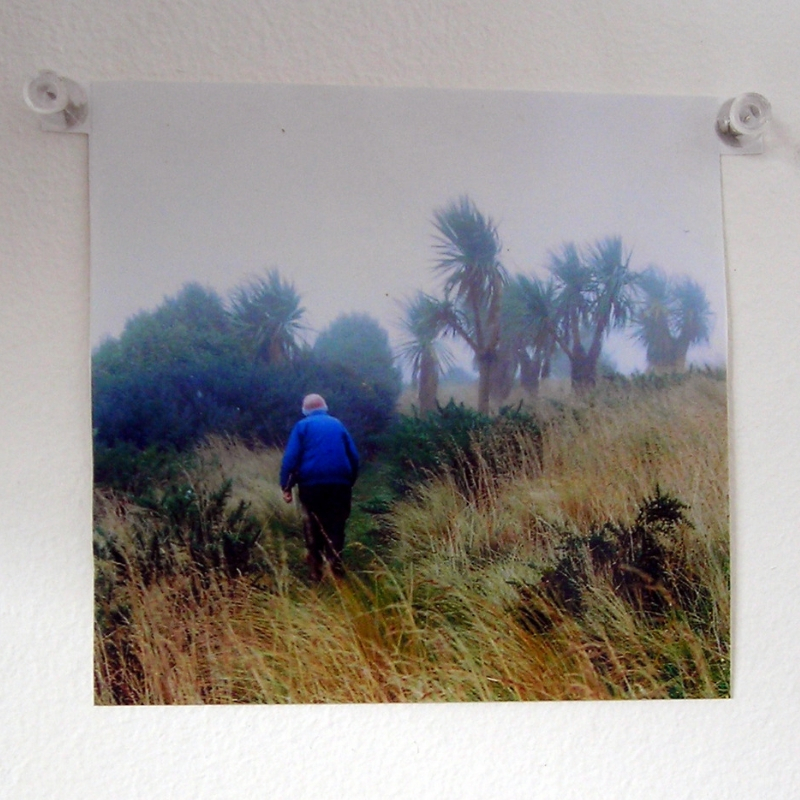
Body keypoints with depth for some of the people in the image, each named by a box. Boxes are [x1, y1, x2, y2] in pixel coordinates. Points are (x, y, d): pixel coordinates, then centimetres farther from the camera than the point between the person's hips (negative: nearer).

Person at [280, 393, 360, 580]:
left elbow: (290, 458, -4)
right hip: (340, 483, 2)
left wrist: (286, 486, -3)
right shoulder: (338, 424, 15)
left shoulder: (302, 426, 6)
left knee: (314, 525, 10)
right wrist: (350, 481, 20)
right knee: (336, 525, 3)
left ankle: (316, 568, 11)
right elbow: (354, 457, 13)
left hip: (311, 483, -1)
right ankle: (335, 564, -8)